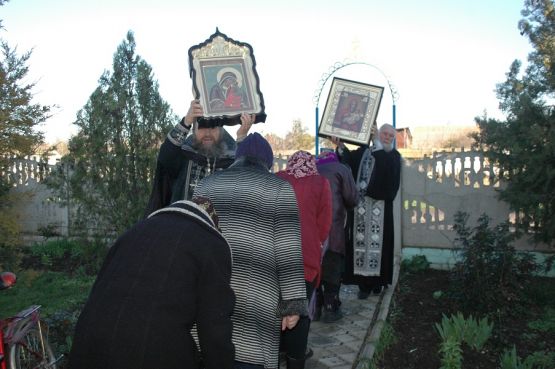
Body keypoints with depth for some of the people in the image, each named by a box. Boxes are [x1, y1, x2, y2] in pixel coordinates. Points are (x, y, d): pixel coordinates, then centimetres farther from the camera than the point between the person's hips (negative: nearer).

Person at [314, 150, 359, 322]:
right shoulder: (341, 169, 8)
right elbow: (353, 198, 1)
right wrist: (344, 208, 21)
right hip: (331, 227, -4)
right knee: (332, 268, 6)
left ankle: (315, 307, 19)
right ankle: (330, 309, 9)